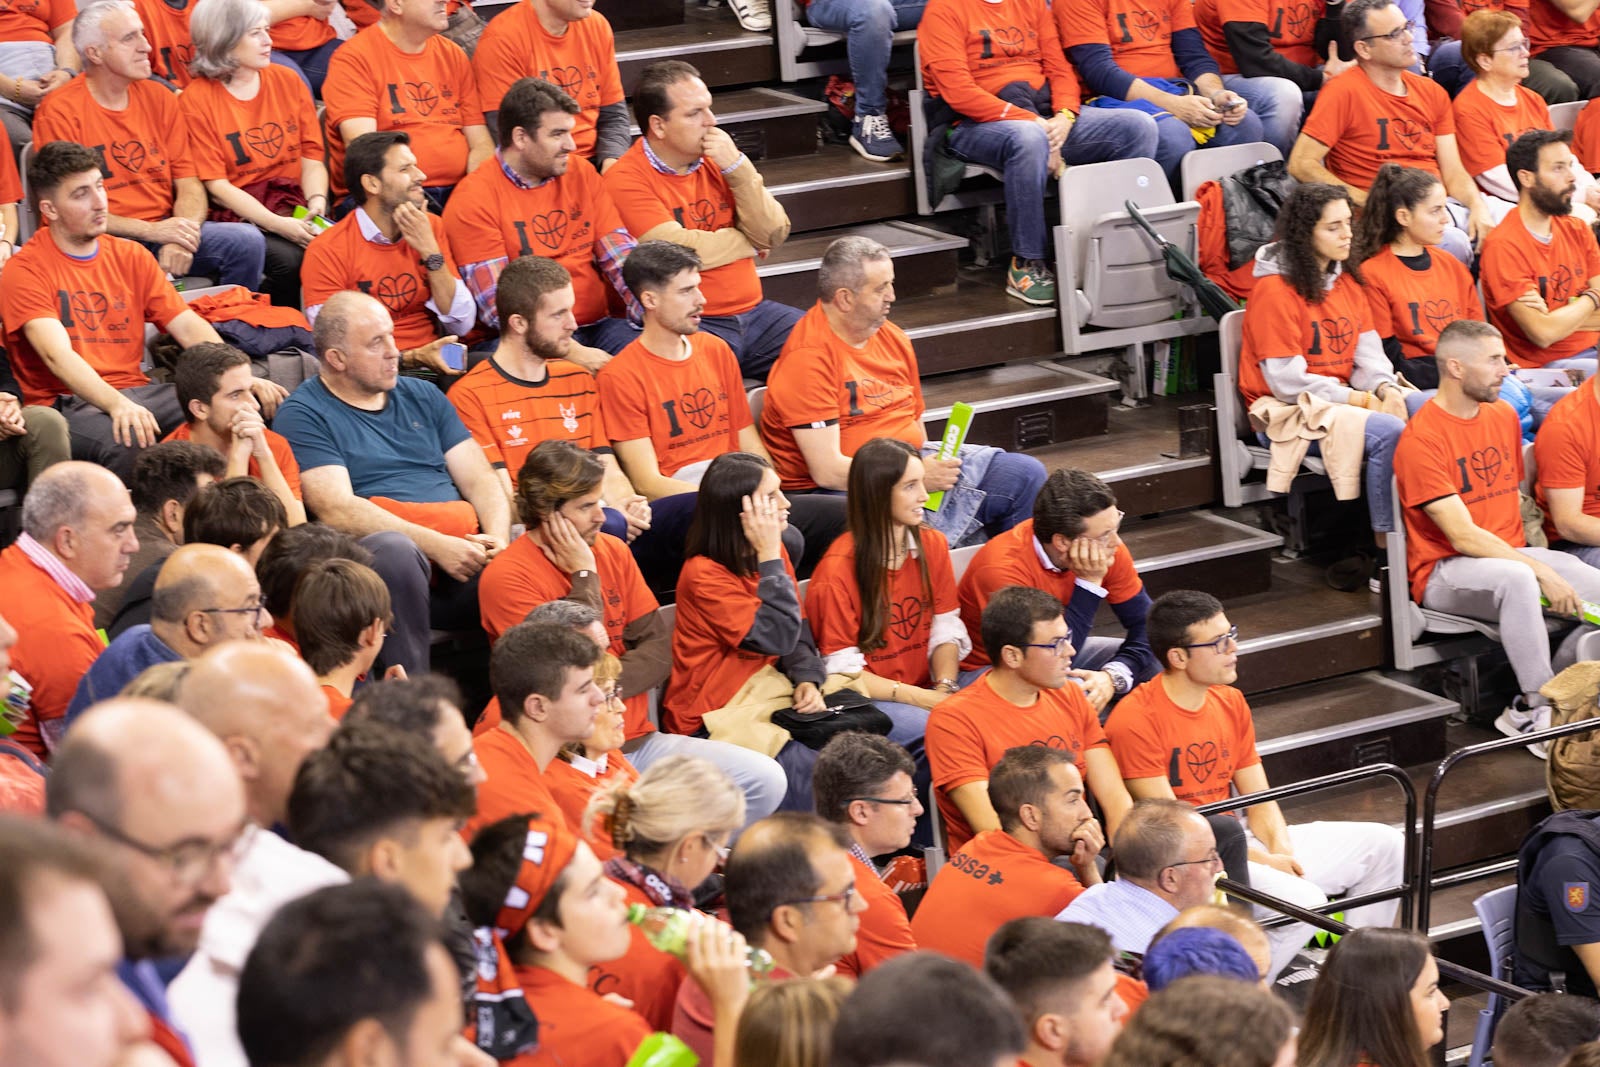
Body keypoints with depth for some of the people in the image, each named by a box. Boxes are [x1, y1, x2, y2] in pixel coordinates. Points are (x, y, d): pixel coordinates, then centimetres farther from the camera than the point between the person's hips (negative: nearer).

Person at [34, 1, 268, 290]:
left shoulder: (159, 98, 10)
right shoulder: (59, 111, -7)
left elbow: (189, 185, 7)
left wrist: (181, 239, -15)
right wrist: (151, 231, -17)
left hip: (163, 230, 6)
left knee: (247, 241, -17)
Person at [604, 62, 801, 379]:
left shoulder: (717, 160, 11)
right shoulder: (626, 180, -9)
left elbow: (775, 234, 5)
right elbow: (680, 251, -18)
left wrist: (737, 168, -8)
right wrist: (748, 242, -1)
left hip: (752, 313, 7)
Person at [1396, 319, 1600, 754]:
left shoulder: (1504, 416, 10)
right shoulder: (1421, 439, -14)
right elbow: (1464, 537, -20)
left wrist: (1535, 550, 6)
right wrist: (1540, 571, -25)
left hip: (1512, 553, 7)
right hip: (1444, 572, -7)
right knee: (1517, 579, -39)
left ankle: (1526, 710, -10)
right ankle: (1540, 708, -26)